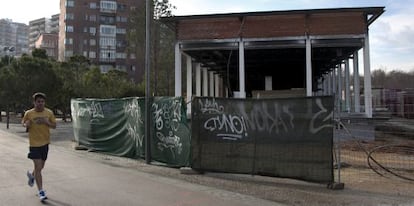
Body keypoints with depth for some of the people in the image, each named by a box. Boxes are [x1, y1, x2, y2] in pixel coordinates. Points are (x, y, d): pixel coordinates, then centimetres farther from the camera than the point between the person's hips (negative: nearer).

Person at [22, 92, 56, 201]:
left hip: (45, 143, 3)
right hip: (34, 144, -3)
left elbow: (54, 126, 2)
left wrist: (46, 122, -18)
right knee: (38, 167, -9)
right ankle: (41, 192, -1)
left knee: (41, 166, 18)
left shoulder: (49, 112, -2)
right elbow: (23, 122, 10)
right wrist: (26, 125, -13)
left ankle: (32, 175, 53)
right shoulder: (28, 113, -6)